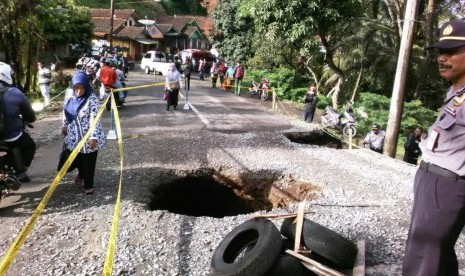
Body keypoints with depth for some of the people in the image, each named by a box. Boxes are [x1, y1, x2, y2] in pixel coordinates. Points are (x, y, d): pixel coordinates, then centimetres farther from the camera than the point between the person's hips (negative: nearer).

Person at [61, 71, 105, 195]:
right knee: (76, 157, 21)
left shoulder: (92, 98, -22)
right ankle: (81, 174, 51)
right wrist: (65, 125, 18)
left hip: (88, 135, -5)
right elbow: (65, 110, 11)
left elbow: (94, 119, -23)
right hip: (74, 134, 5)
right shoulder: (69, 94, -5)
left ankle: (88, 185, 25)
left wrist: (93, 137, -26)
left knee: (89, 161, 7)